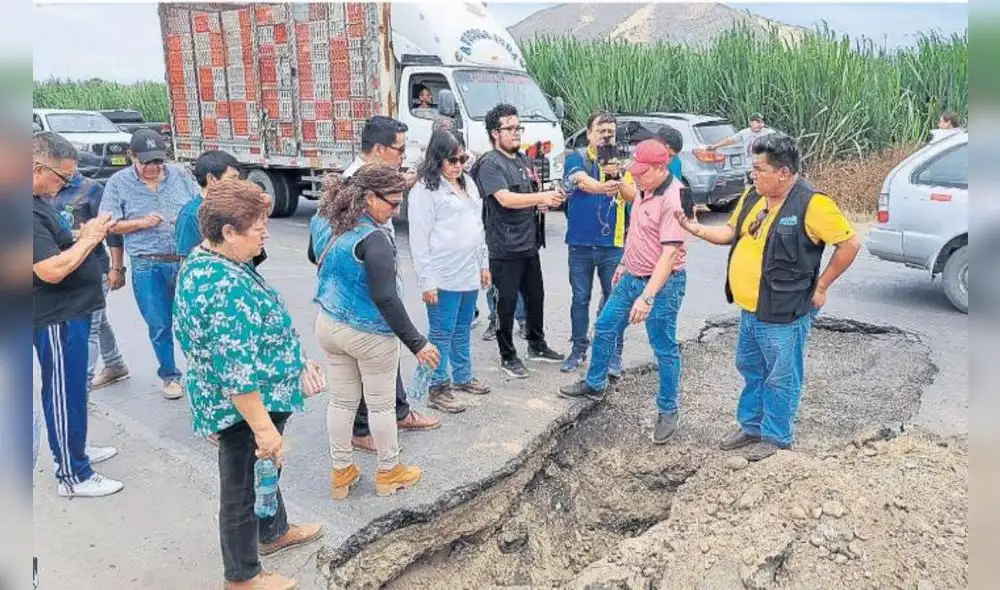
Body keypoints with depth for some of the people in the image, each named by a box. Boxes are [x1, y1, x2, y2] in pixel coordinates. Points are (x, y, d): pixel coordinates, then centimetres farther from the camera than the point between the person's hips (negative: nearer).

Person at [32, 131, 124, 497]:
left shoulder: (42, 200, 8)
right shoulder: (30, 212, -24)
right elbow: (52, 270, -28)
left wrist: (85, 234, 2)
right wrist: (89, 238, -17)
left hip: (70, 311, 10)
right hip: (56, 318, -10)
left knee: (73, 388, 22)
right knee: (63, 393, 0)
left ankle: (75, 449, 39)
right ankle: (73, 476, 11)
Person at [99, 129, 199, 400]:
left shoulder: (180, 174, 4)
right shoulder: (118, 183, 0)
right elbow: (109, 226, 0)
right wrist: (142, 223, -15)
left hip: (188, 259, 1)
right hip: (148, 266, -1)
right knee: (160, 325, 8)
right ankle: (170, 376, 25)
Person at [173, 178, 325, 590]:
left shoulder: (201, 261, 2)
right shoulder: (227, 287, -31)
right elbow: (238, 373, -31)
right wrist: (263, 428, -26)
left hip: (244, 401, 10)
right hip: (244, 407, -10)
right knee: (243, 486, 10)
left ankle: (274, 532, 51)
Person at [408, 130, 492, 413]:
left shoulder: (468, 183, 13)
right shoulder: (425, 190, -11)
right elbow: (419, 240, -13)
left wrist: (484, 264, 17)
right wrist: (426, 281, -16)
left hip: (469, 274, 7)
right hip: (444, 277, -7)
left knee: (463, 330, 18)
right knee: (442, 334, 0)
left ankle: (463, 377, 33)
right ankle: (438, 389, 11)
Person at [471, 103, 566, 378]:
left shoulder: (523, 159, 13)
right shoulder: (489, 164, -12)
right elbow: (505, 199, -26)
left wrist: (542, 203, 4)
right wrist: (541, 197, -35)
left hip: (529, 243, 8)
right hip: (505, 249, -8)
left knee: (535, 296, 18)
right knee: (507, 303, 2)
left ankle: (537, 345, 35)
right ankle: (507, 356, 15)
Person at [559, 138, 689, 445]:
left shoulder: (673, 199, -24)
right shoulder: (644, 189, 4)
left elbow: (670, 252, -30)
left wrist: (648, 296, -35)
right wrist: (623, 263, 23)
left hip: (663, 283, -9)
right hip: (632, 277, 9)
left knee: (665, 349, 3)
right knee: (604, 328, 17)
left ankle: (668, 412, 19)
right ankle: (595, 384, 37)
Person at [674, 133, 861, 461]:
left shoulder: (811, 204, -18)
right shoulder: (752, 196, 5)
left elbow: (850, 244, -14)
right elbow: (732, 233, 18)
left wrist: (821, 286, -10)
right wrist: (697, 229, 3)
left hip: (783, 315, -8)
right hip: (749, 311, 8)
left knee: (780, 379, 7)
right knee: (751, 371, 21)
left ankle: (776, 436, 25)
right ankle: (751, 426, 38)